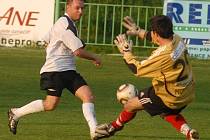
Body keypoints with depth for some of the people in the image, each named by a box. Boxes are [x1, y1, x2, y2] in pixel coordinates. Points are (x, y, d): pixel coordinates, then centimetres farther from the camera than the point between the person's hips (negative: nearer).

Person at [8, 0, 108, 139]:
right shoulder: (65, 25, -14)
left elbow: (47, 39, 30)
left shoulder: (63, 23, 18)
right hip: (55, 70, -10)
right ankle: (16, 113, 7)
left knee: (88, 96, -9)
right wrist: (95, 58, -1)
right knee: (51, 104, -14)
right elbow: (78, 51, -17)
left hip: (69, 71, 10)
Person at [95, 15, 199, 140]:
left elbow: (137, 69, -19)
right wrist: (138, 31, 19)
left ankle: (114, 127, 35)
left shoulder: (163, 54, -33)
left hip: (170, 98, -8)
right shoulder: (177, 39, -9)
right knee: (166, 112, 36)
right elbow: (160, 38, 16)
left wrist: (126, 52, -5)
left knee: (130, 106, 8)